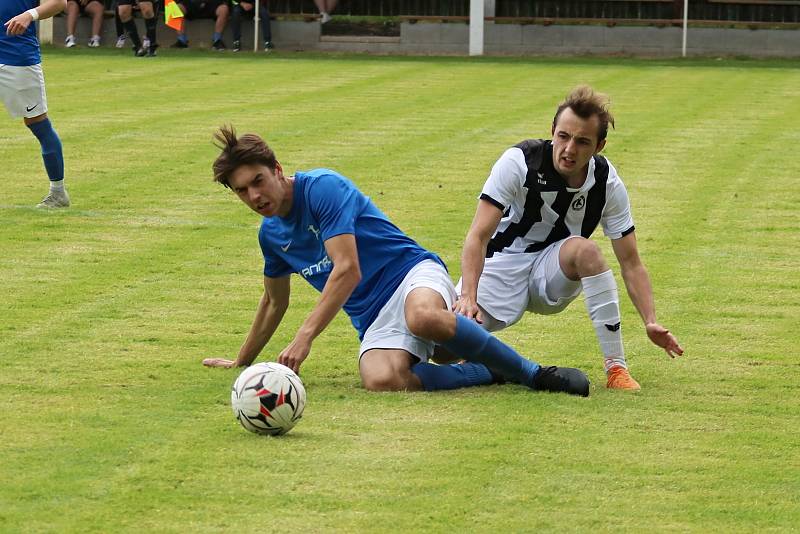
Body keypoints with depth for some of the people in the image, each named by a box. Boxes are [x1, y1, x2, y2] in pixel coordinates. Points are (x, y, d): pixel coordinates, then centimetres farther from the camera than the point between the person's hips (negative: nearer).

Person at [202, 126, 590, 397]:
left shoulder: (322, 187, -11)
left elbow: (347, 271, -20)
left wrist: (305, 337, -27)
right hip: (372, 320, 5)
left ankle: (530, 372, -25)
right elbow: (275, 301, 33)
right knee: (380, 380, -34)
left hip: (412, 276, -5)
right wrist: (241, 362, 42)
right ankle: (488, 373, -16)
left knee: (424, 317, -46)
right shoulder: (271, 234, 14)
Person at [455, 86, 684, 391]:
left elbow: (631, 263, -7)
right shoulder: (519, 162, -20)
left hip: (555, 276, 2)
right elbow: (479, 236, -25)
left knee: (584, 250, -35)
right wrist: (468, 297, -39)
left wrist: (650, 322, -20)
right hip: (504, 264, -2)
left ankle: (616, 368, -28)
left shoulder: (607, 183, -12)